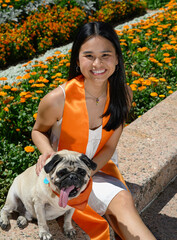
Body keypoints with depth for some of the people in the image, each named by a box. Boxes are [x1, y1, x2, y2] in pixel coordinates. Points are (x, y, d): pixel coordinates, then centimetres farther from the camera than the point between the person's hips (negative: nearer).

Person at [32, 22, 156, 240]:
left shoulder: (123, 94, -12)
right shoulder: (58, 99, -23)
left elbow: (109, 147, -5)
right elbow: (38, 131, -2)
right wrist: (47, 151, -24)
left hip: (100, 166, 3)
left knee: (123, 202, -26)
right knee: (122, 201, -26)